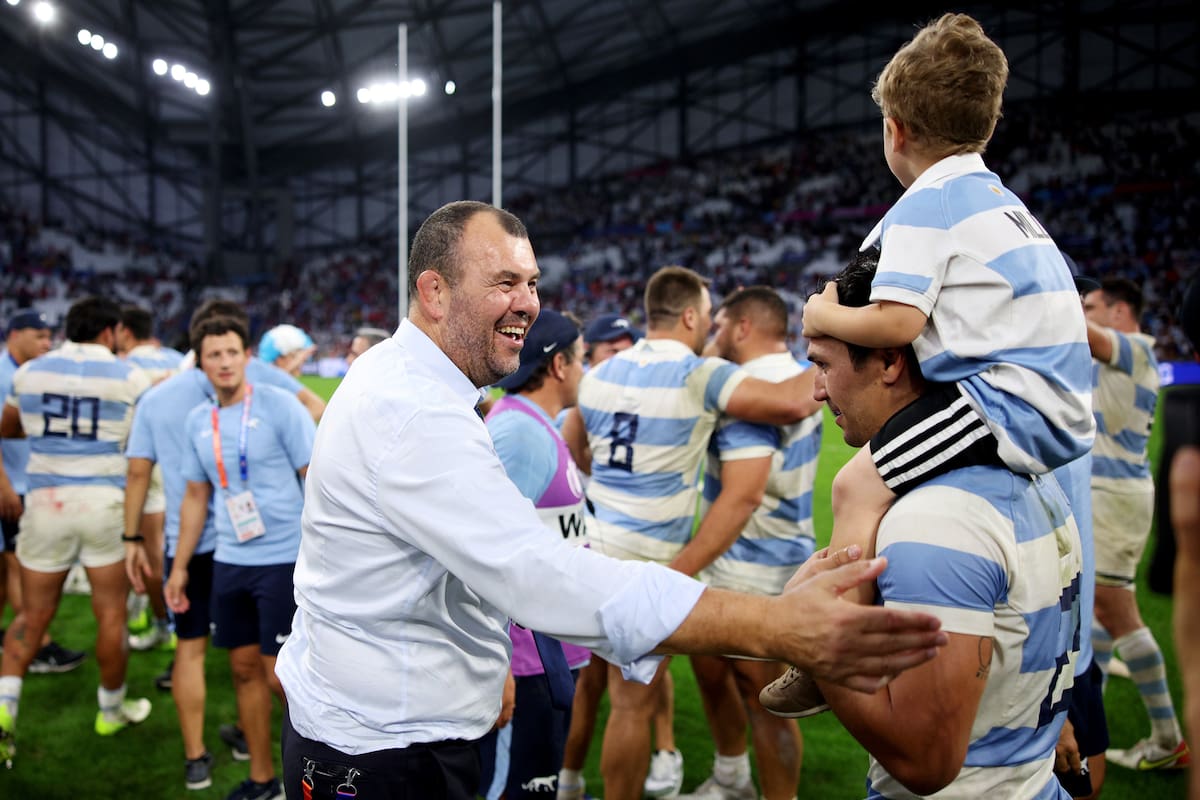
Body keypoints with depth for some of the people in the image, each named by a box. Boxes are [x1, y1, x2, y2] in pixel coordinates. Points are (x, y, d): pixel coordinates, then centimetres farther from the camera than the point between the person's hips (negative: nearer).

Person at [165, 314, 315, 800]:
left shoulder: (279, 406, -9)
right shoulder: (197, 421, 9)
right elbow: (196, 496, 18)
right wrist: (179, 566, 18)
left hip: (285, 560, -6)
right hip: (229, 561, 6)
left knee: (280, 675, -5)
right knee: (244, 669, 12)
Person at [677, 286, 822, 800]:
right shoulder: (801, 378, 9)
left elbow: (743, 497, -30)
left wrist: (676, 574, -31)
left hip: (754, 572, -11)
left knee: (762, 699, 3)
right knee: (709, 665, 24)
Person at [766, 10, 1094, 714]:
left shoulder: (924, 206, -6)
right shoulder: (1000, 197, 23)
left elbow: (897, 322, -19)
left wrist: (825, 317, 0)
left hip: (1011, 402, -10)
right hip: (1065, 414, 10)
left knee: (859, 484, -14)